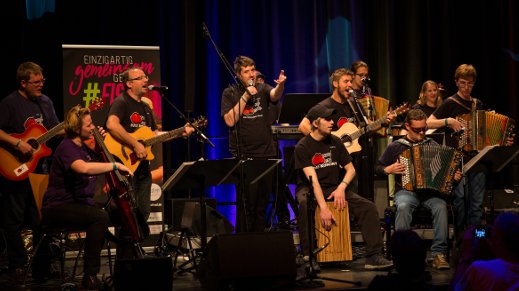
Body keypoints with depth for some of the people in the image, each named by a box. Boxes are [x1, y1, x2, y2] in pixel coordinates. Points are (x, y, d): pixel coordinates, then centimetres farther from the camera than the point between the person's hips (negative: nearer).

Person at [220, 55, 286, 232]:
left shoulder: (262, 89, 8)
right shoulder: (230, 93, 3)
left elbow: (275, 95, -14)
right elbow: (230, 121, -10)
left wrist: (281, 85, -37)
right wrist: (245, 97, -12)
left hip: (266, 154, 3)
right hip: (243, 156, -3)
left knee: (262, 203, 9)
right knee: (246, 204, -5)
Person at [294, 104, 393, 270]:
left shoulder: (335, 142, 7)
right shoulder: (303, 147, -9)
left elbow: (350, 169, 8)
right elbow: (313, 179, -20)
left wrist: (341, 188, -14)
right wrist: (324, 208, -31)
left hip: (334, 188, 5)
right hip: (310, 190, -5)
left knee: (368, 207, -16)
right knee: (305, 206, -40)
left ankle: (373, 256, -18)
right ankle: (308, 256, -31)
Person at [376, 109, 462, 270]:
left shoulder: (432, 145, 16)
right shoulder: (395, 146, 11)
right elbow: (378, 168, 15)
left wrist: (455, 176, 0)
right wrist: (388, 170, -6)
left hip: (430, 191, 1)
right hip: (406, 191, -1)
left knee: (441, 206, -33)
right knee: (403, 207, -36)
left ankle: (438, 253, -29)